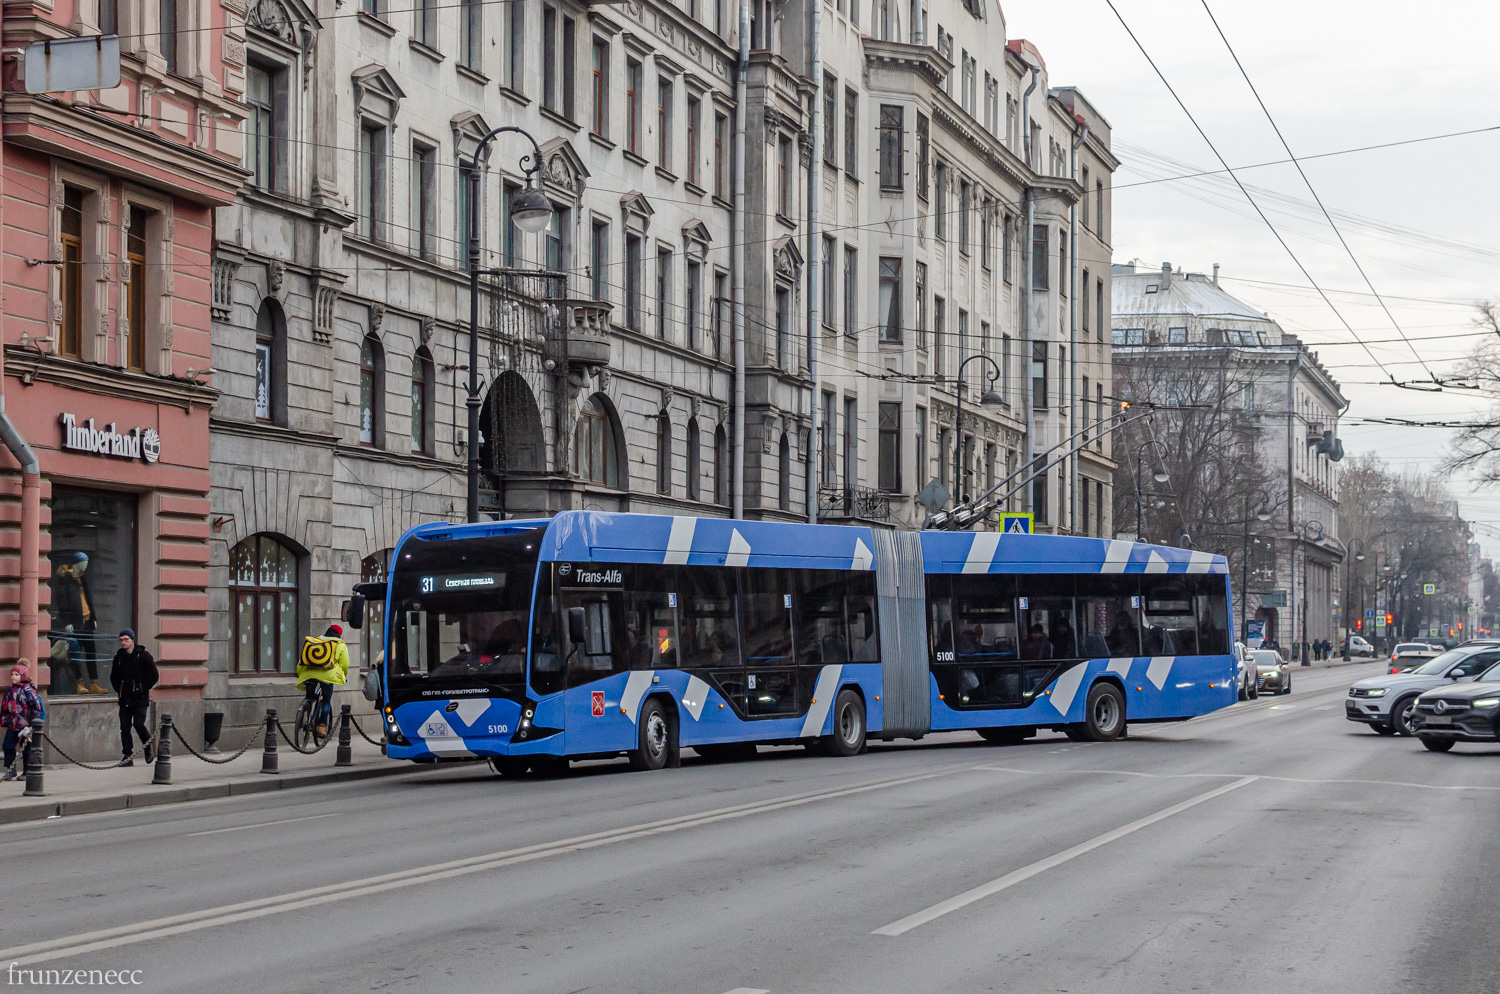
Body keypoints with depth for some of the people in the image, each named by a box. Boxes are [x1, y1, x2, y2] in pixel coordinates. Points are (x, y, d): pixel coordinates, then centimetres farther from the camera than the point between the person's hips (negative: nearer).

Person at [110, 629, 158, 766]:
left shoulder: (143, 656, -3)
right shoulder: (118, 657, 10)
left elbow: (154, 676, -3)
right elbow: (113, 677, 22)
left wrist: (143, 689, -9)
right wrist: (119, 689, 6)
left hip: (140, 699, -5)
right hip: (124, 699, 5)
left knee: (138, 724, -15)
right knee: (125, 728, 0)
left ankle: (149, 747, 11)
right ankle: (127, 756, 5)